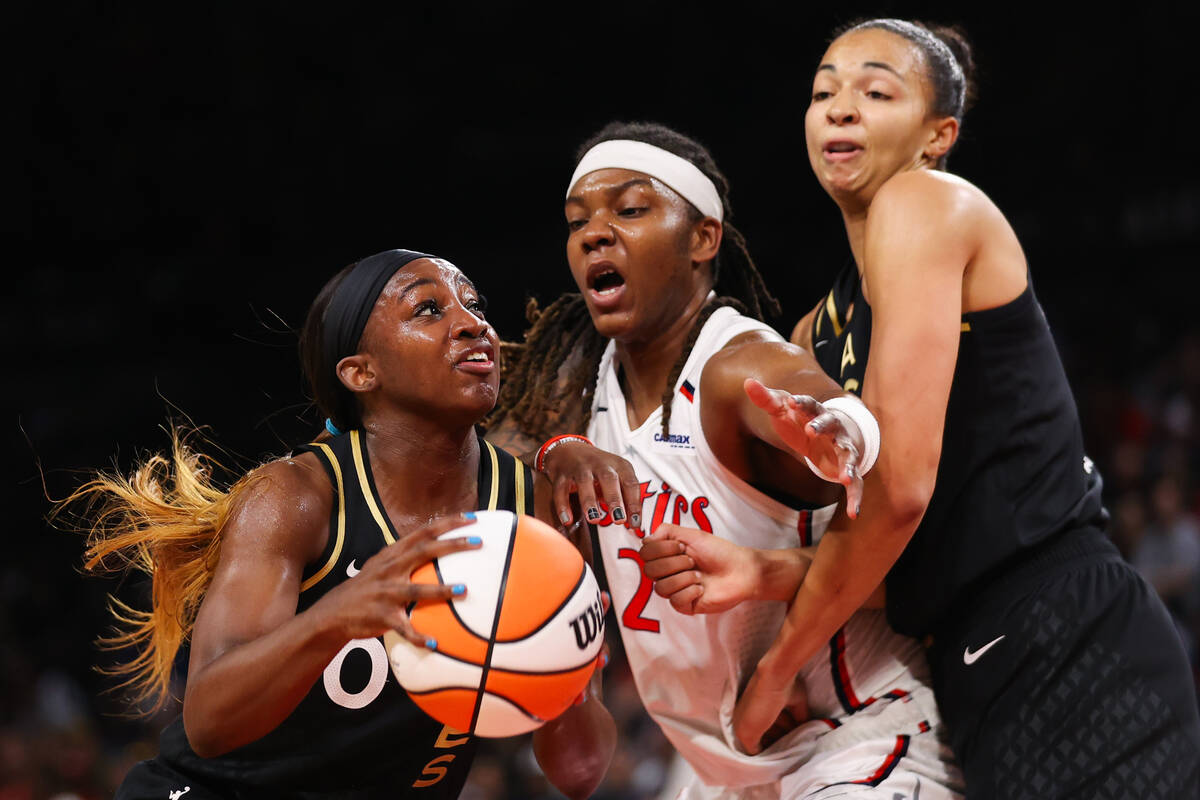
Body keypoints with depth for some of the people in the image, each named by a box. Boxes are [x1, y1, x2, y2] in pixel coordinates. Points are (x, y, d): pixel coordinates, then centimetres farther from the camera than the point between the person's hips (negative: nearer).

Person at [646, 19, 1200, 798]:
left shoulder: (926, 203, -6)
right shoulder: (819, 331, 19)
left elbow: (898, 485, -15)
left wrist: (779, 665, -5)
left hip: (1072, 653, -9)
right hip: (984, 666, 9)